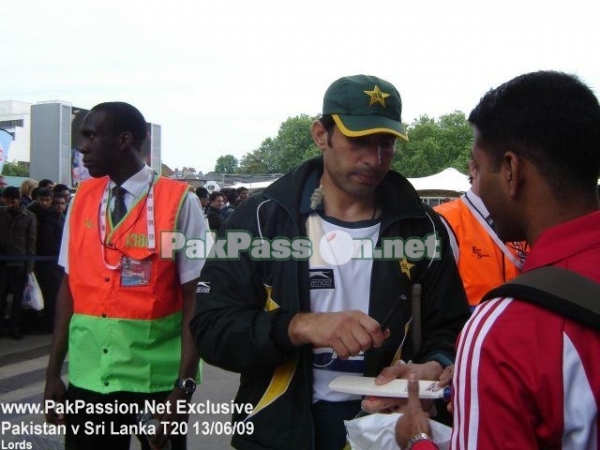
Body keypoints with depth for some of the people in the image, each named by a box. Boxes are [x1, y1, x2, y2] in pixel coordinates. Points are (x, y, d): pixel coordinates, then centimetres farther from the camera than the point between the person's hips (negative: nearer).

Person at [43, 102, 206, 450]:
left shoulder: (179, 201, -8)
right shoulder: (82, 198, 6)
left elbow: (193, 299, -10)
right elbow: (69, 287, 7)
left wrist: (184, 385, -14)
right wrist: (54, 371, 5)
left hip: (156, 375, -3)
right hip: (87, 376, 4)